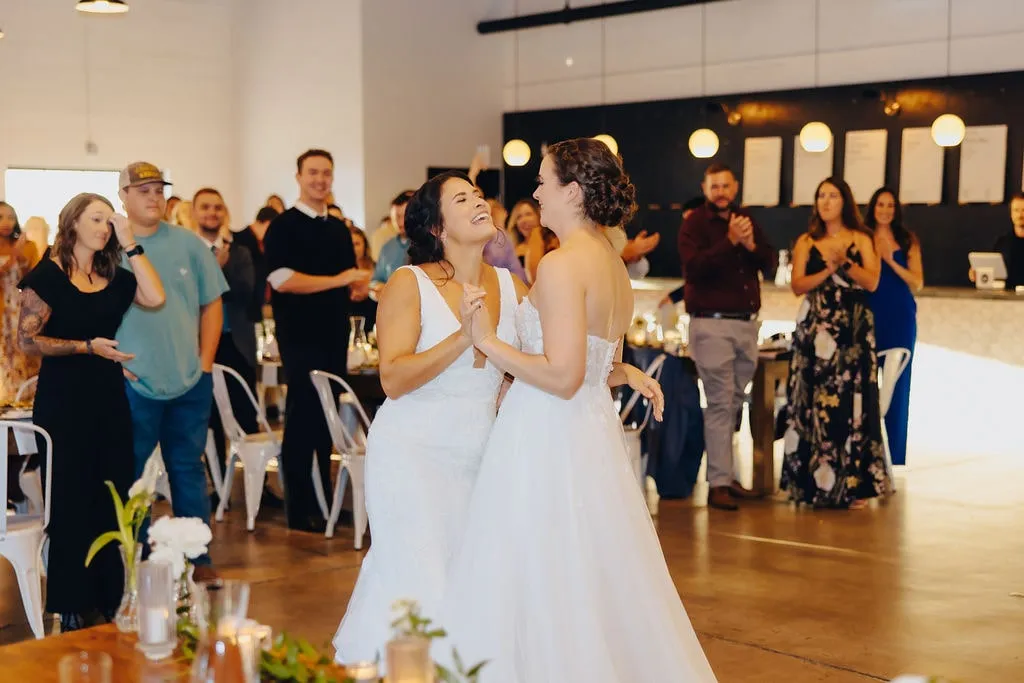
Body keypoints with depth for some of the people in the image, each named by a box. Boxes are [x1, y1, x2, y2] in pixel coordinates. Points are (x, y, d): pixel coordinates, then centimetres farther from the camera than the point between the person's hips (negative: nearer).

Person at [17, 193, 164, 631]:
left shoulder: (115, 277, 10)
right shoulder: (47, 275, -5)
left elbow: (155, 298, -8)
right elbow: (27, 339, -10)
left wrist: (129, 245, -7)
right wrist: (87, 346, -18)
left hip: (109, 398, 5)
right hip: (62, 399, -5)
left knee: (111, 500, 7)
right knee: (70, 502, 1)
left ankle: (105, 603, 17)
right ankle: (72, 610, 10)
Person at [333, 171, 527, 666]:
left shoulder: (511, 287, 5)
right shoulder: (409, 284, -8)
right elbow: (393, 379, -17)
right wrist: (463, 338, -25)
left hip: (478, 458, 5)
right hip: (413, 454, -5)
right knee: (418, 584, -6)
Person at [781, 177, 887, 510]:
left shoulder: (860, 240, 9)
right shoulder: (806, 242, 10)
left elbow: (872, 282, -3)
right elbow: (797, 285, -1)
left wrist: (845, 263, -15)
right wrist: (828, 269, -13)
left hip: (854, 332, 0)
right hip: (816, 331, 1)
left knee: (851, 402, -4)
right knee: (814, 403, -3)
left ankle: (853, 484, 0)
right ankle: (814, 483, 2)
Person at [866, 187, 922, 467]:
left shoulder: (907, 240, 6)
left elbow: (917, 282, -2)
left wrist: (891, 261, -12)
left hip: (900, 317, 1)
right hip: (869, 315, -1)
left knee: (897, 383, 3)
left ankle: (894, 454, 9)